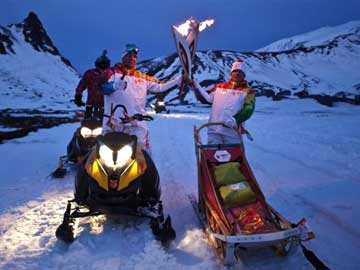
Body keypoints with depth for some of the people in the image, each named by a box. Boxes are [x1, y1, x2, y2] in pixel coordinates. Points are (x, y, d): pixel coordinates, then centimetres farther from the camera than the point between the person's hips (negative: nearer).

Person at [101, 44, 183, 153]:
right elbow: (104, 87, -10)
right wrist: (115, 85, -32)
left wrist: (180, 79, 5)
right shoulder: (112, 73, 6)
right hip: (114, 123, -2)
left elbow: (159, 86, 12)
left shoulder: (143, 78, 15)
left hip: (137, 124, 2)